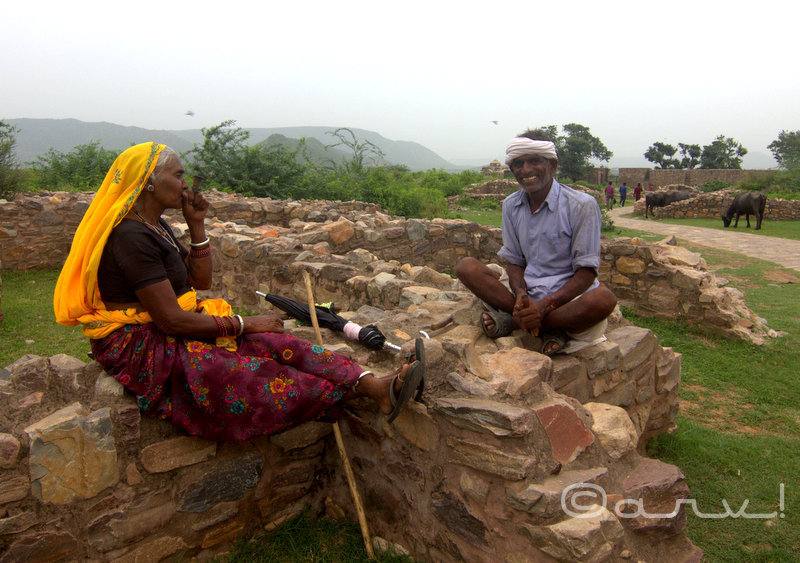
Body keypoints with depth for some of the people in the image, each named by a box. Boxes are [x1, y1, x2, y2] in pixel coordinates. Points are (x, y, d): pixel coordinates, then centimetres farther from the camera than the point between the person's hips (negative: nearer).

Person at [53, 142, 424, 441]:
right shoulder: (131, 236, -22)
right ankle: (361, 390, -17)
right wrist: (244, 324, -16)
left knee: (276, 345, -12)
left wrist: (196, 225, 2)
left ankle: (376, 387, -22)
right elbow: (172, 320, -24)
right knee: (264, 376, -20)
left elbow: (201, 281, 13)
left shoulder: (155, 226, 10)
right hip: (142, 353, -8)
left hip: (166, 336, 8)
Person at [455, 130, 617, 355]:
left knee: (604, 298, -37)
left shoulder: (582, 205, -10)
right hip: (526, 290, 4)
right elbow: (514, 261, 6)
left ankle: (511, 320, -19)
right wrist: (520, 295, -17)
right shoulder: (511, 205, 5)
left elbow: (586, 272, -11)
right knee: (466, 267, -15)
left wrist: (544, 305, -25)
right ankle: (548, 329, -23)